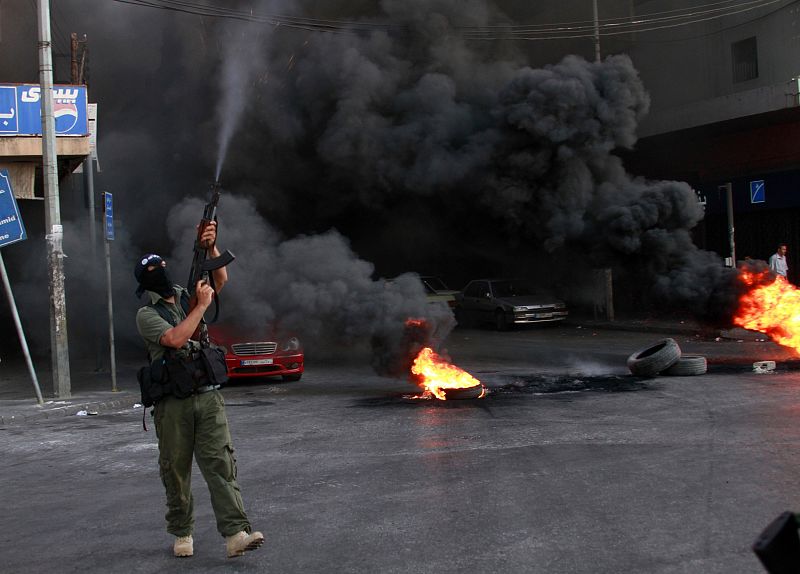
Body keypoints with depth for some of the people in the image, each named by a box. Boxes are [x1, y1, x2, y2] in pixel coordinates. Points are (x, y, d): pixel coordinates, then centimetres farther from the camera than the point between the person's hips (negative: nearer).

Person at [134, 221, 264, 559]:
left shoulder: (185, 296, 14)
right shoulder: (147, 315, -2)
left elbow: (220, 280, 5)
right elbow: (176, 339, -19)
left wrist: (210, 247, -10)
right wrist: (202, 305, -15)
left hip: (208, 397, 3)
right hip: (173, 404, -3)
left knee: (220, 463, -8)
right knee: (176, 470, 7)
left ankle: (235, 534, -15)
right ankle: (182, 533, 22)